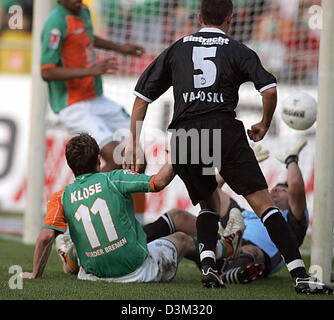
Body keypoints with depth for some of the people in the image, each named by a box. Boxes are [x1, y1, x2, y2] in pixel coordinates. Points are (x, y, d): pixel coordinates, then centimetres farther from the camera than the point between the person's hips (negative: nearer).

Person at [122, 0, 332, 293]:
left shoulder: (177, 49, 21)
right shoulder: (237, 50, 12)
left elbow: (142, 96, 19)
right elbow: (270, 90, -1)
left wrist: (133, 143, 22)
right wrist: (264, 126, 15)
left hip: (183, 136, 3)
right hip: (224, 131, -3)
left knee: (209, 203, 23)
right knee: (263, 202, -3)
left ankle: (208, 264, 0)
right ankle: (299, 274, -13)